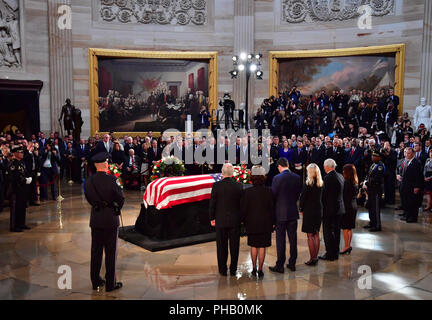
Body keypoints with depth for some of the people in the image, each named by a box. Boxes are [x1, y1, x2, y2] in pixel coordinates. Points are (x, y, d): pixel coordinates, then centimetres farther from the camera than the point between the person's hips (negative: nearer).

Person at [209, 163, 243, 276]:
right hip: (235, 220, 1)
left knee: (222, 246, 9)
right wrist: (241, 218, 13)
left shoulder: (216, 185, -9)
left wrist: (212, 218, 5)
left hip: (220, 220, -1)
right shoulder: (238, 186, -4)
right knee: (234, 246, 9)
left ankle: (222, 270, 15)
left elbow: (212, 203, -5)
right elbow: (241, 204, 2)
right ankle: (233, 269, 16)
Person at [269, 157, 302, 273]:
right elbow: (298, 194, 7)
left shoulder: (277, 178, -14)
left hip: (281, 213, -4)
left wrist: (273, 210, 7)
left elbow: (273, 195, -9)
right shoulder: (297, 178, 0)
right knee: (293, 238, 12)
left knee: (280, 239, 2)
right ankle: (292, 263, 21)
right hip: (293, 212, 5)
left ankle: (280, 265, 7)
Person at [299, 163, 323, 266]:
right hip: (319, 210, 6)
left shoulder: (308, 184, -16)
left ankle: (312, 259, 3)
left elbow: (303, 198, -12)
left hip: (309, 211, -6)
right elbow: (321, 197, 7)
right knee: (316, 234, 14)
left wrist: (301, 209, 3)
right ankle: (315, 257, 21)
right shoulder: (321, 183, 1)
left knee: (310, 235, 0)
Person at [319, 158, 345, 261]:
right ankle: (335, 253, 23)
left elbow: (324, 194, -16)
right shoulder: (340, 176, 8)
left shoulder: (328, 178, -17)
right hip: (339, 208, 8)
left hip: (329, 209, -8)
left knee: (328, 231, 0)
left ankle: (330, 254, 4)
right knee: (336, 230, 14)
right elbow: (342, 193, 13)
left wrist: (322, 207, -5)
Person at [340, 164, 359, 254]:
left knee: (345, 228, 0)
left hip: (347, 207, -9)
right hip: (354, 206, 9)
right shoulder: (355, 182, 7)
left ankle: (347, 246, 4)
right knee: (350, 228, 15)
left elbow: (344, 196, -18)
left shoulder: (347, 182, -19)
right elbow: (355, 195, 13)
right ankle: (349, 245, 22)